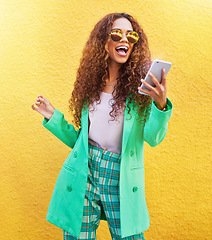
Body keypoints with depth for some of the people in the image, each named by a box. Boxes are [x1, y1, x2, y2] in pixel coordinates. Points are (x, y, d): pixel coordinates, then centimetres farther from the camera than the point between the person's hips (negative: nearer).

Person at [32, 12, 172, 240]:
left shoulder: (140, 84, -2)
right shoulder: (91, 84, 6)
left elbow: (153, 138, -13)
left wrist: (161, 105, -30)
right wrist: (53, 117, 6)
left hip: (121, 181, -2)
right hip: (82, 177, 2)